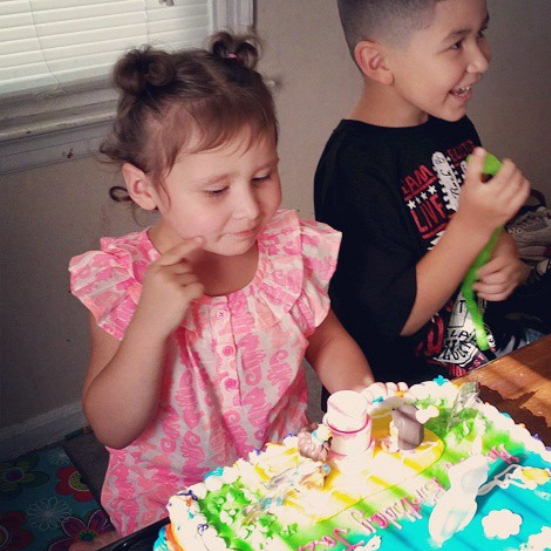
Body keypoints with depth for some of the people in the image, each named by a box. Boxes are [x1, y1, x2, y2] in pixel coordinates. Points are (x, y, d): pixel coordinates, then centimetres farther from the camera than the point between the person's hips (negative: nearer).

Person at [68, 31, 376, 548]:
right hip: (168, 506, -1)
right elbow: (112, 430, -16)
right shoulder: (122, 279, -15)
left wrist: (362, 389, -11)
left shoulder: (292, 250, -8)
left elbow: (326, 339, 8)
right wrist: (150, 324, -29)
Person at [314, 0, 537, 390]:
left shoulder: (454, 126, 4)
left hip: (485, 337, 8)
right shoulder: (354, 167, -23)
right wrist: (472, 224, -28)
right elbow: (397, 320, -19)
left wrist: (506, 253, -5)